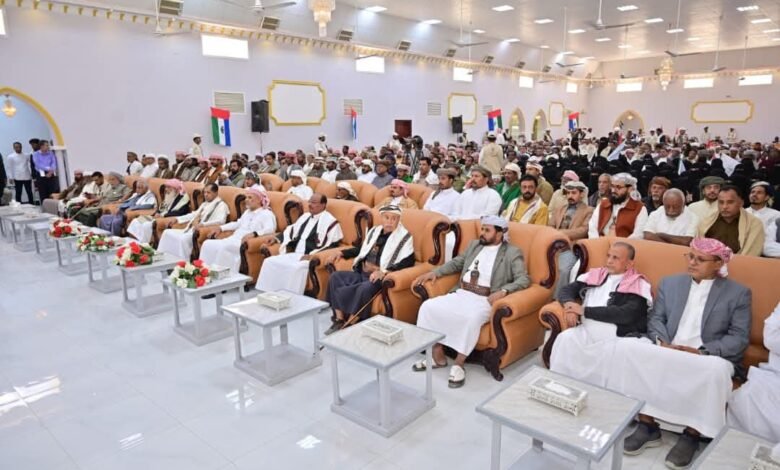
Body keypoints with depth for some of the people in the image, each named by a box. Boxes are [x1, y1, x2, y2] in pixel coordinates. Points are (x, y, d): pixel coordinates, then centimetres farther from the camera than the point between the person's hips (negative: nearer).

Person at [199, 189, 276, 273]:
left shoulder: (266, 213, -2)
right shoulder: (247, 212, 26)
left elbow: (270, 229, -18)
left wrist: (254, 234, -33)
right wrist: (221, 228, 21)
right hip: (234, 239, 8)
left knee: (223, 247, -33)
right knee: (208, 244, -11)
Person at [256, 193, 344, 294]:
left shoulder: (330, 221, -6)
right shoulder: (305, 216, 18)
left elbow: (331, 245, -13)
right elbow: (291, 231, 29)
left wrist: (312, 255, -21)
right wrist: (276, 239, 14)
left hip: (311, 258, -8)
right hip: (294, 254, 8)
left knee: (295, 268, -36)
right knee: (270, 262, -9)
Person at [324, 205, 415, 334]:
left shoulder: (404, 237, -5)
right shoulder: (374, 230, 14)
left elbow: (409, 261, -15)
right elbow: (362, 249, 28)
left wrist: (384, 272, -26)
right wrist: (341, 253, 16)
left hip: (381, 277, -7)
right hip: (361, 273, 7)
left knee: (365, 288, -35)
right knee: (336, 276, -12)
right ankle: (339, 320, -12)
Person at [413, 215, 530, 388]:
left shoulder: (512, 253, 3)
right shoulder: (474, 245, 20)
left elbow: (524, 279, -7)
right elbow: (456, 262, 26)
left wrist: (503, 291, -25)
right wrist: (433, 272, 11)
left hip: (484, 300, -5)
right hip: (460, 294, 6)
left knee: (472, 318, -38)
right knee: (428, 307, -16)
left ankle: (459, 363, -19)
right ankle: (437, 355, -3)